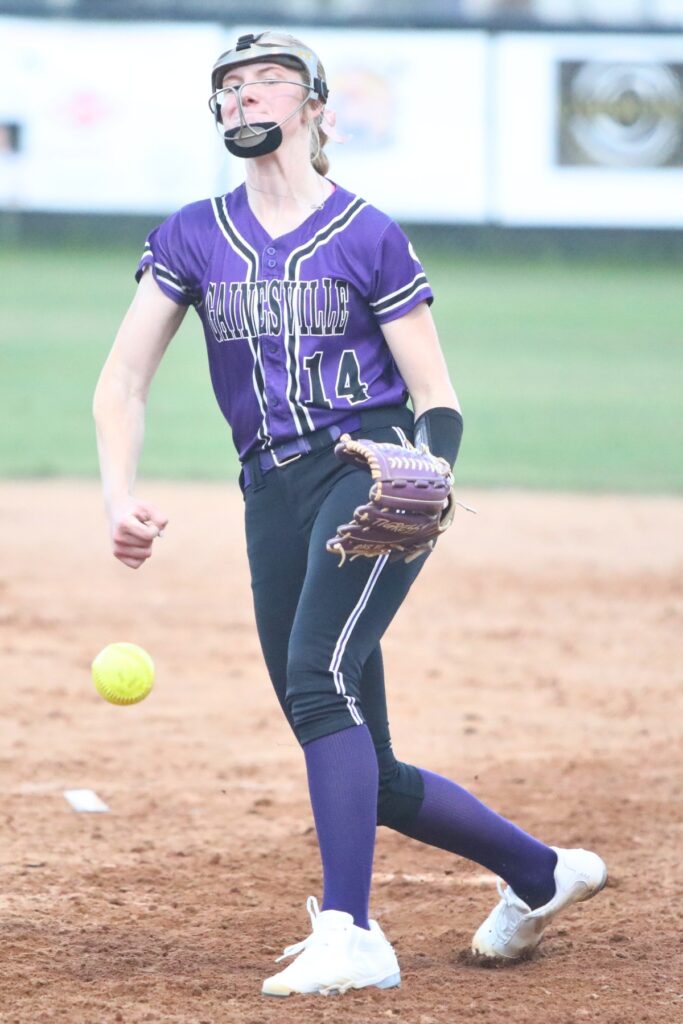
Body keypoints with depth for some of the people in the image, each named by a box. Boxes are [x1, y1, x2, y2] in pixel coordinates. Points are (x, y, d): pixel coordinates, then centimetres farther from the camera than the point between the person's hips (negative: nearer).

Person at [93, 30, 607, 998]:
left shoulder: (369, 236, 1)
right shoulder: (193, 237, 10)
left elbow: (438, 399, 1)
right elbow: (121, 385, 3)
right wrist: (122, 499, -15)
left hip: (374, 471, -4)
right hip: (275, 499, 4)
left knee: (319, 675, -29)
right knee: (368, 778, 5)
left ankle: (352, 934, -32)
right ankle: (540, 871, 28)